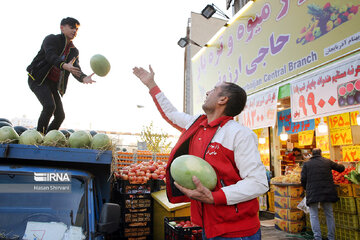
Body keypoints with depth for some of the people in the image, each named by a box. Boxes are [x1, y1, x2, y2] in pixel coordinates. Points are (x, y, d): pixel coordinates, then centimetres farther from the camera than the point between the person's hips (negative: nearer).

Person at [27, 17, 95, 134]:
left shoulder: (74, 51, 10)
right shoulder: (51, 39, -6)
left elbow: (75, 68, -7)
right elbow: (51, 56, -27)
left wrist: (83, 78, -31)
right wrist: (65, 66, -48)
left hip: (53, 84, 6)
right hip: (38, 79, -6)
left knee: (60, 116, 0)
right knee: (50, 106, -27)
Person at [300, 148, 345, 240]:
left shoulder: (306, 164, 3)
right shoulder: (327, 161, 7)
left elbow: (303, 179, -2)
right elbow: (341, 168, 18)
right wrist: (340, 165, 42)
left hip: (312, 193, -2)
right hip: (327, 191, 3)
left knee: (314, 216, 5)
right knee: (329, 215, 17)